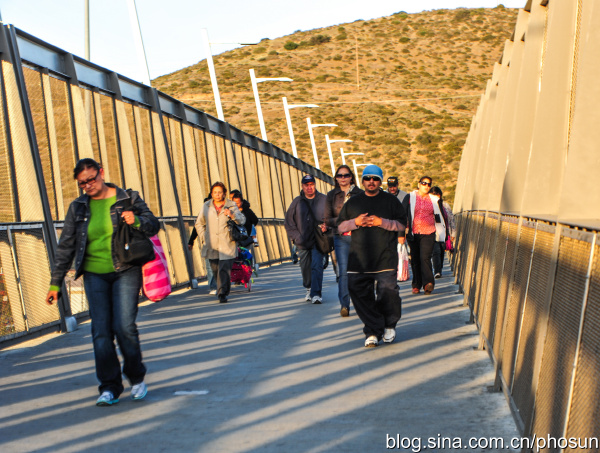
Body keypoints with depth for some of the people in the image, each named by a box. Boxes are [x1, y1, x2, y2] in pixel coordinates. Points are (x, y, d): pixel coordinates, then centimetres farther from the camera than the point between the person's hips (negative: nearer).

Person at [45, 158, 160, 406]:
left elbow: (153, 225, 8)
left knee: (124, 326, -10)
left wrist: (137, 221, -15)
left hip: (125, 272, -2)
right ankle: (109, 387, 6)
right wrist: (55, 283, 9)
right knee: (101, 331, -3)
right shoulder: (78, 207, 8)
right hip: (94, 274, 3)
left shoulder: (128, 198, 2)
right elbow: (65, 246, 11)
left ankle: (137, 378, 12)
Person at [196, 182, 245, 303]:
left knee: (224, 268, -13)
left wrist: (232, 215, -27)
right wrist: (204, 238, 9)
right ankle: (223, 290, 29)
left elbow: (242, 220, -7)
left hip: (227, 245, -3)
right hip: (212, 246, 3)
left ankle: (222, 293, -12)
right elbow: (199, 224, 20)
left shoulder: (231, 206, 2)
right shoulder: (206, 207, 9)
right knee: (215, 269, 8)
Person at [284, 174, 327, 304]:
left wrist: (326, 225, -14)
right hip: (303, 242, 3)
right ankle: (309, 289, 33)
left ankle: (316, 294, -12)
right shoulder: (297, 202, 7)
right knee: (305, 268, 10)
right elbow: (289, 223, 10)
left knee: (317, 265, -13)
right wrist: (297, 237, 0)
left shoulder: (323, 200, 2)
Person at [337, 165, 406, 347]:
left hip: (385, 259, -2)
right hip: (359, 259, 2)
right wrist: (356, 222, -5)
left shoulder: (391, 201, 9)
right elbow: (340, 226, 14)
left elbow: (402, 224, 3)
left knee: (387, 292, -6)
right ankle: (373, 331, 8)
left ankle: (390, 326, 20)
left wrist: (381, 222, -11)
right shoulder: (353, 202, 15)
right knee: (360, 294, -3)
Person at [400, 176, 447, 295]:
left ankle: (428, 283, -23)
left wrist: (443, 236, 14)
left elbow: (441, 218, 16)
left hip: (428, 233, -1)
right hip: (413, 233, 1)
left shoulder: (435, 200, 10)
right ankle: (416, 285, 15)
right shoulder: (410, 198, 7)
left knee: (425, 257, -17)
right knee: (415, 260, 5)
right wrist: (401, 234, 0)